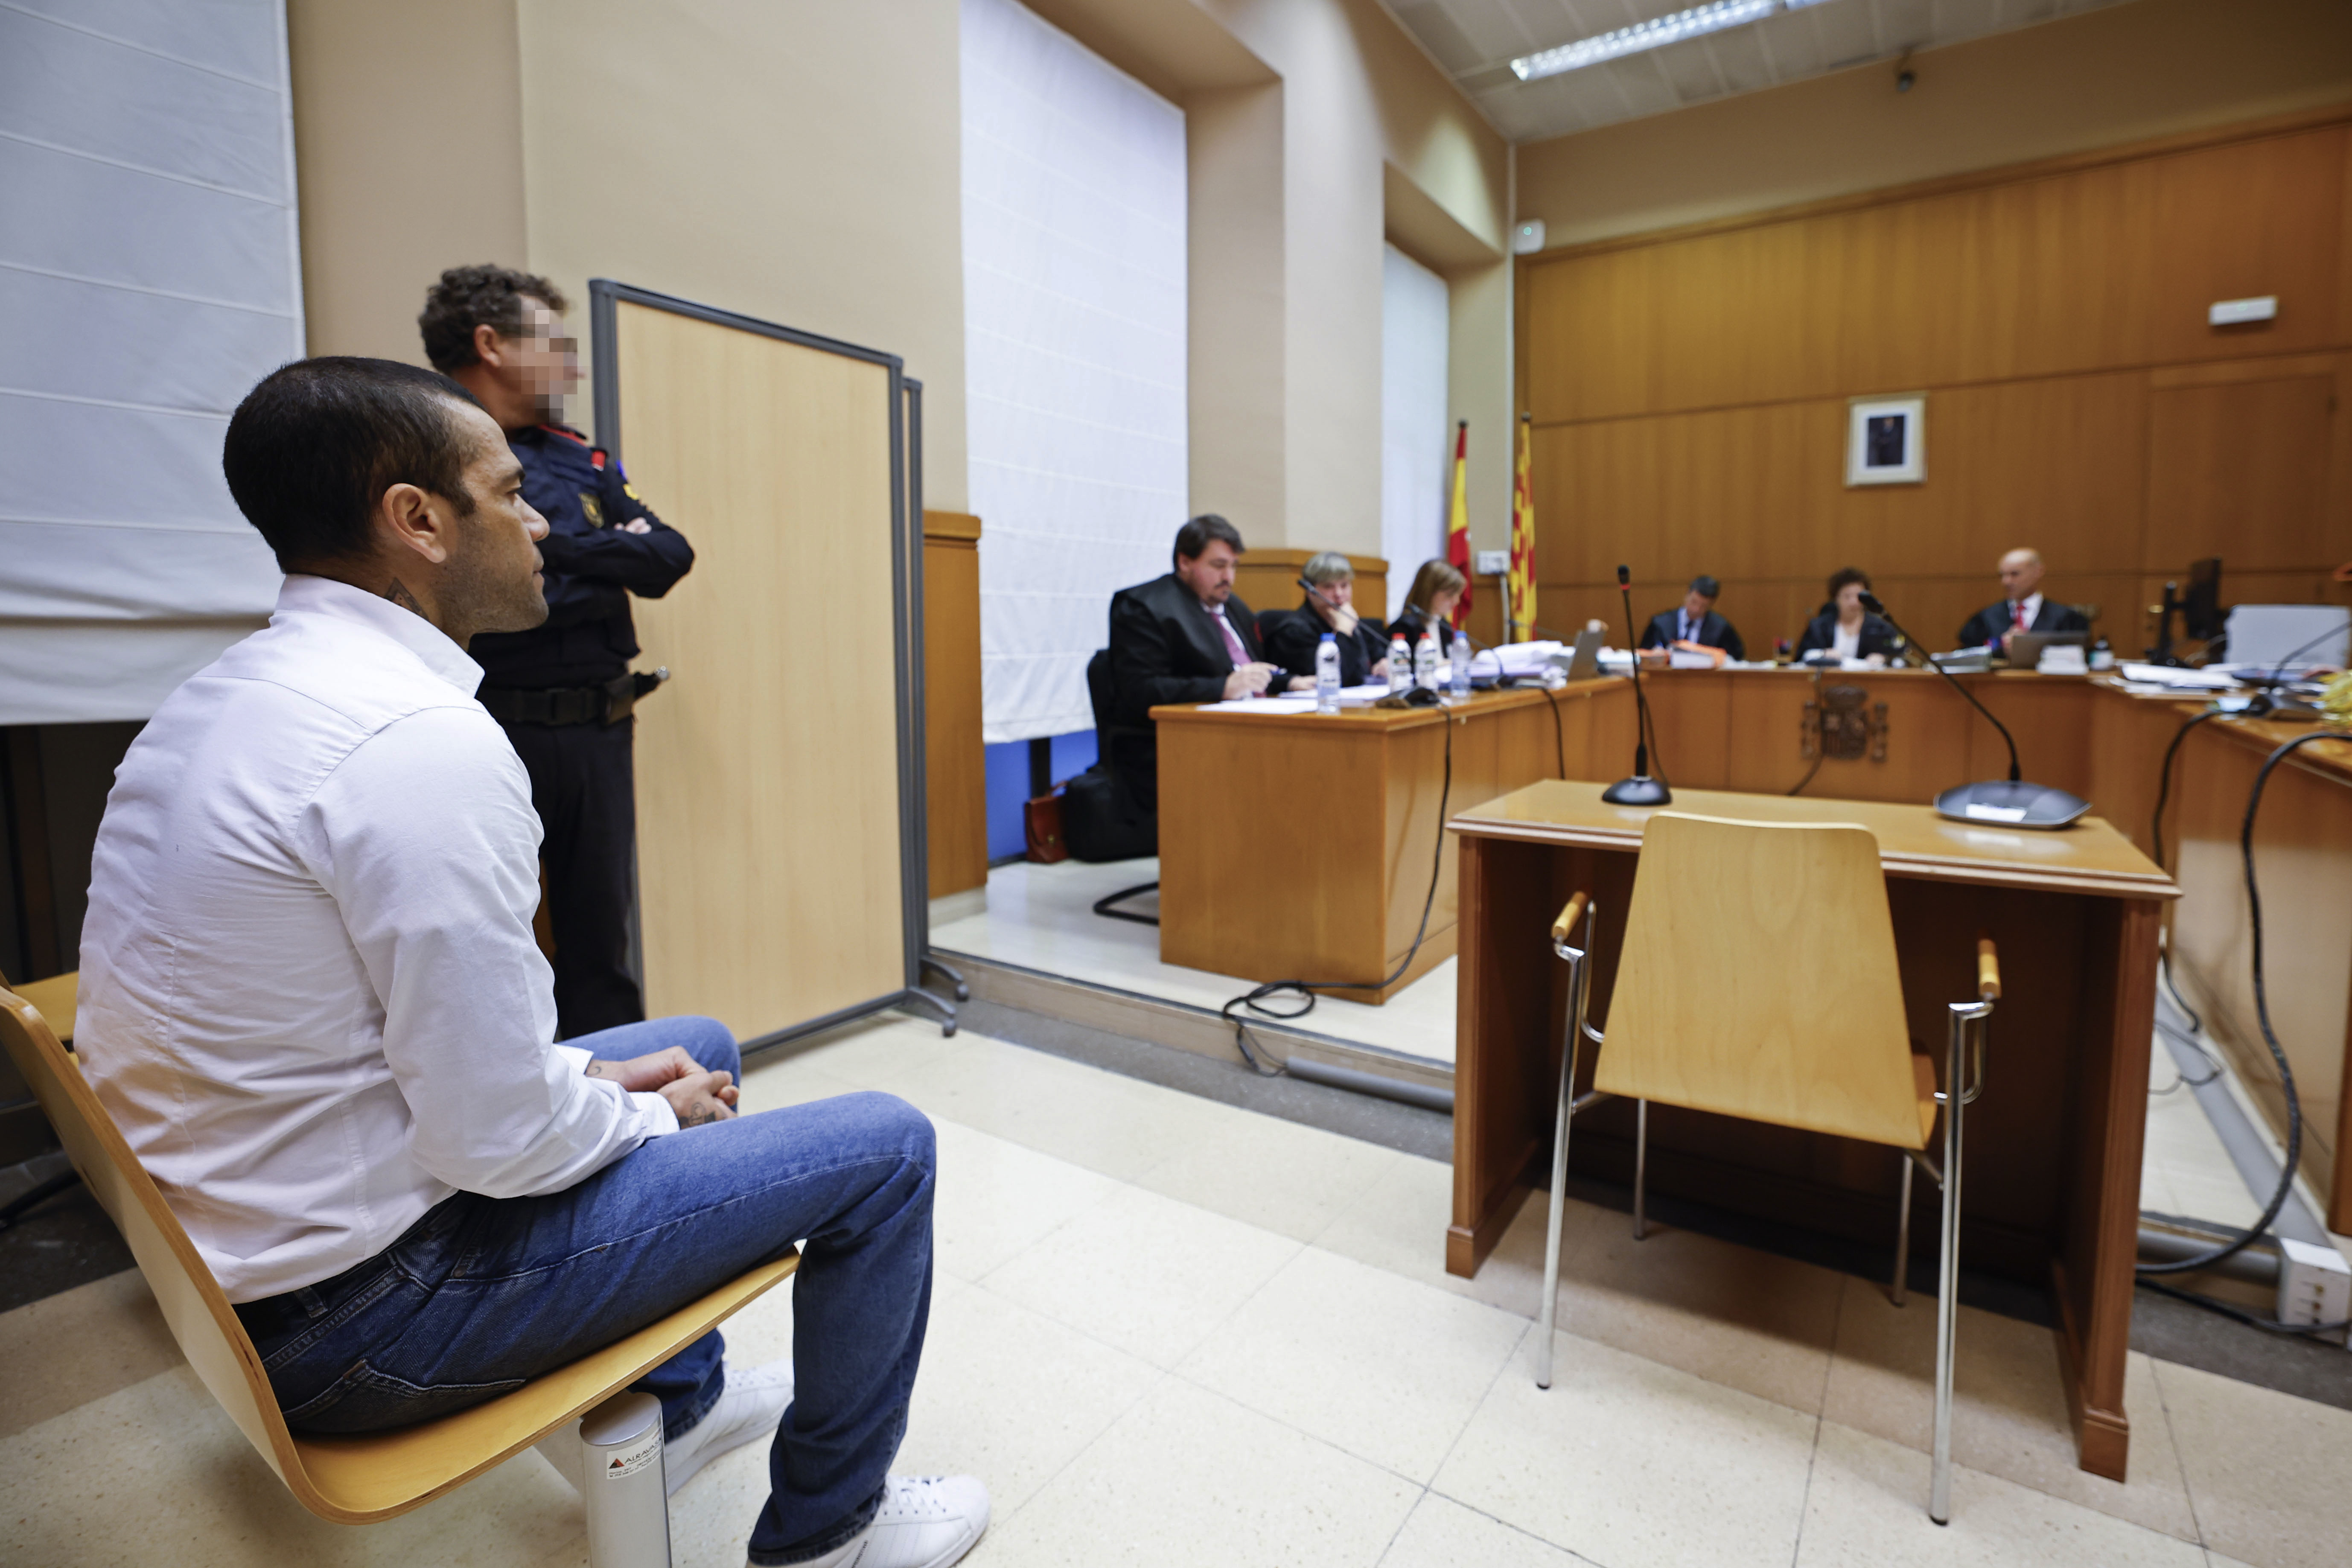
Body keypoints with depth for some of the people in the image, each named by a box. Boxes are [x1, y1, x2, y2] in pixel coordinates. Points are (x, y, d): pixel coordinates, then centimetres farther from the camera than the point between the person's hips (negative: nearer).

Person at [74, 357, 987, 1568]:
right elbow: (500, 1137, -26)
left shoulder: (227, 697, 5)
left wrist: (592, 1073, 6)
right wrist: (653, 1110, -6)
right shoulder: (426, 738, -28)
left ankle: (678, 1402, 39)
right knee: (883, 1147, -6)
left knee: (699, 1048, 24)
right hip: (356, 1304, -9)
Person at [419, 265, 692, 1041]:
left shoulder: (583, 461, 15)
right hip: (495, 732, -6)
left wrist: (566, 549, -8)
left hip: (599, 732, 6)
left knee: (602, 934, 14)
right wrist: (610, 567, -6)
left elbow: (671, 554, 4)